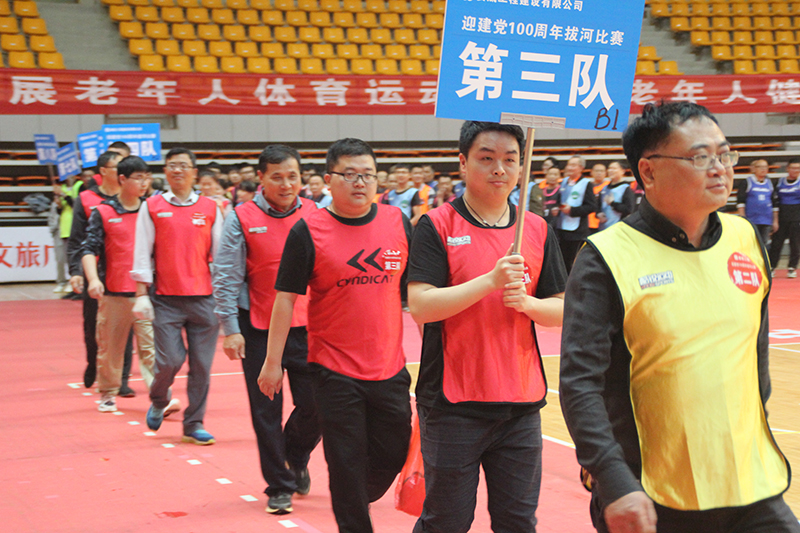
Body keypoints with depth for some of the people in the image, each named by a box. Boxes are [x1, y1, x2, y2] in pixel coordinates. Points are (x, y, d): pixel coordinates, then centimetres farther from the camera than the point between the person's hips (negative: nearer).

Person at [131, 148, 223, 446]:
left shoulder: (210, 208, 8)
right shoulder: (151, 207, 4)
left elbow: (220, 254, 10)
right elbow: (142, 254, 3)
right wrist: (142, 294, -3)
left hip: (204, 298, 2)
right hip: (166, 299, -2)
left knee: (201, 365, 1)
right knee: (170, 360, -6)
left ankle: (194, 424, 13)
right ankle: (159, 401, 25)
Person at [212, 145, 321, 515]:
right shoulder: (241, 219, -4)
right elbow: (226, 277, -3)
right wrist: (230, 329, -7)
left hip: (308, 328, 2)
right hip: (259, 331, -1)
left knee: (314, 405, 2)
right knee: (266, 412, 3)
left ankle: (296, 457, 32)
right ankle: (279, 486, 18)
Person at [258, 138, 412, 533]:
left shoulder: (398, 223, 3)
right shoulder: (308, 231, -7)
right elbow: (286, 298, -4)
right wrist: (273, 362, -4)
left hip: (390, 368, 4)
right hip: (335, 371, -4)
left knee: (393, 454, 12)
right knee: (346, 463, 1)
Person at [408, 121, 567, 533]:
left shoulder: (537, 230, 8)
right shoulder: (436, 227, -4)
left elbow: (562, 311, 9)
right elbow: (420, 306, -13)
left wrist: (527, 302, -12)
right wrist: (491, 281, -21)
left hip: (520, 405, 4)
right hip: (453, 403, -4)